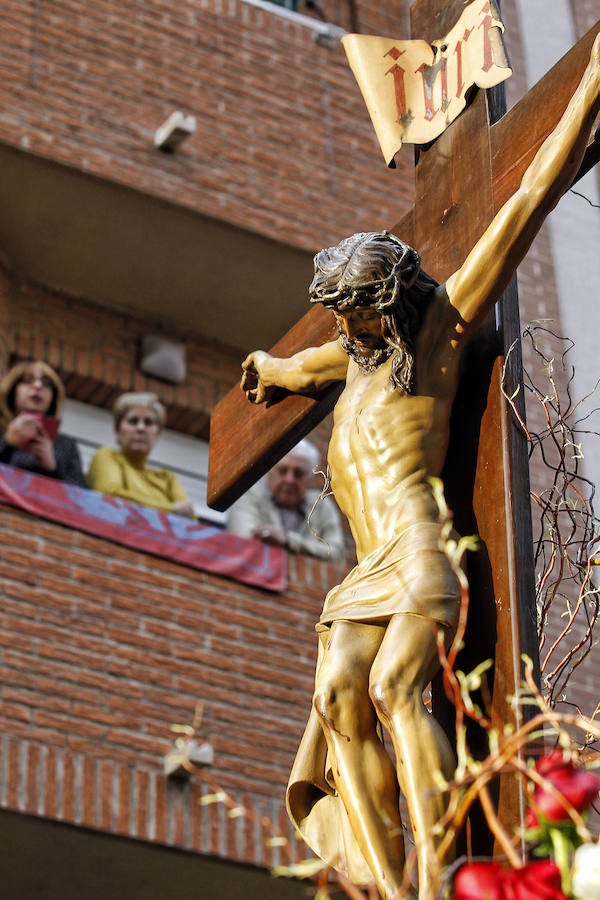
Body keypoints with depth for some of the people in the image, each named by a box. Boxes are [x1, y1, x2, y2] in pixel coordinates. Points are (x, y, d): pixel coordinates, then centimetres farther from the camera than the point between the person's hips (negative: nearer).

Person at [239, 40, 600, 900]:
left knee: (394, 690, -27)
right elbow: (308, 365, 52)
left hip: (419, 549, -6)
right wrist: (271, 367, 75)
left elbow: (529, 201, 5)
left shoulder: (442, 325, 7)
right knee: (339, 697, -18)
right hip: (366, 571, 6)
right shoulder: (359, 352, 26)